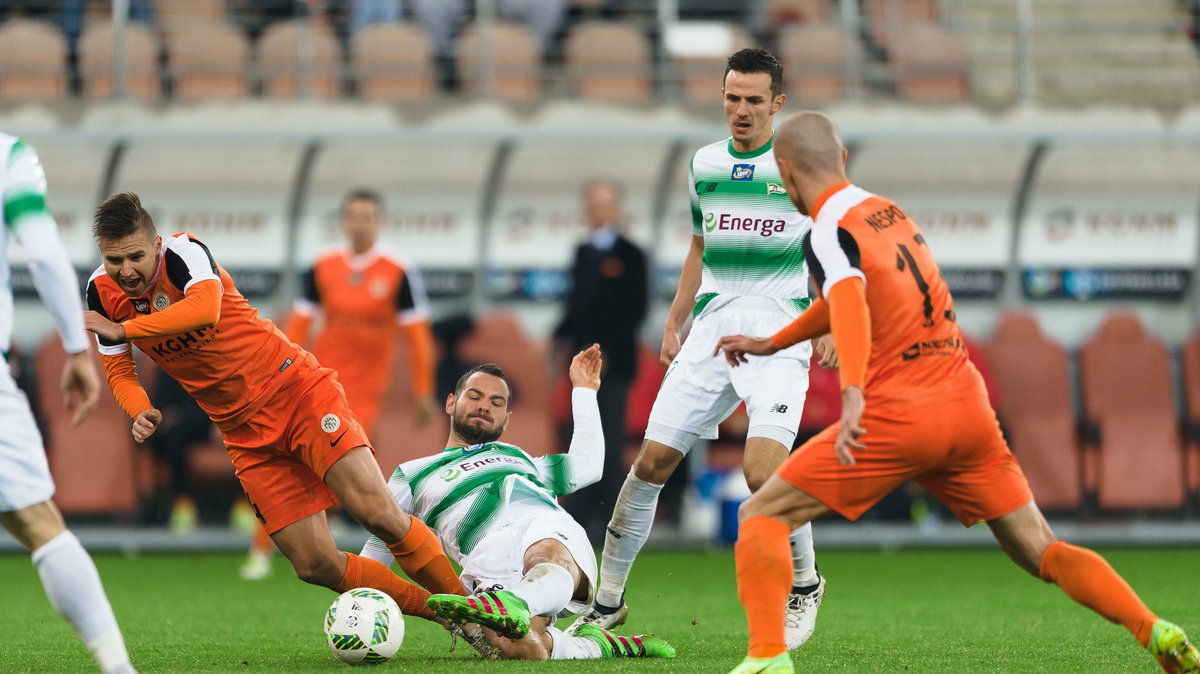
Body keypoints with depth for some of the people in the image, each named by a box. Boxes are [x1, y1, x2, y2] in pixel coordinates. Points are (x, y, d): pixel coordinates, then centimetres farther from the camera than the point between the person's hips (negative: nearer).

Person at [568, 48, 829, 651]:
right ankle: (607, 602, 12)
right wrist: (675, 322, 20)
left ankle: (805, 585, 6)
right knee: (652, 461, 0)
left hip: (779, 332, -5)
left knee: (762, 471, -20)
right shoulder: (704, 165, 13)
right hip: (712, 329, 5)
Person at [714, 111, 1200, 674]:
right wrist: (771, 343, 47)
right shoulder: (892, 212, 19)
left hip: (897, 416, -7)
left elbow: (851, 305, -28)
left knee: (761, 516, 2)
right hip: (969, 407, 7)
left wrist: (853, 395, -43)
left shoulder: (828, 233, -6)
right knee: (1041, 550, 7)